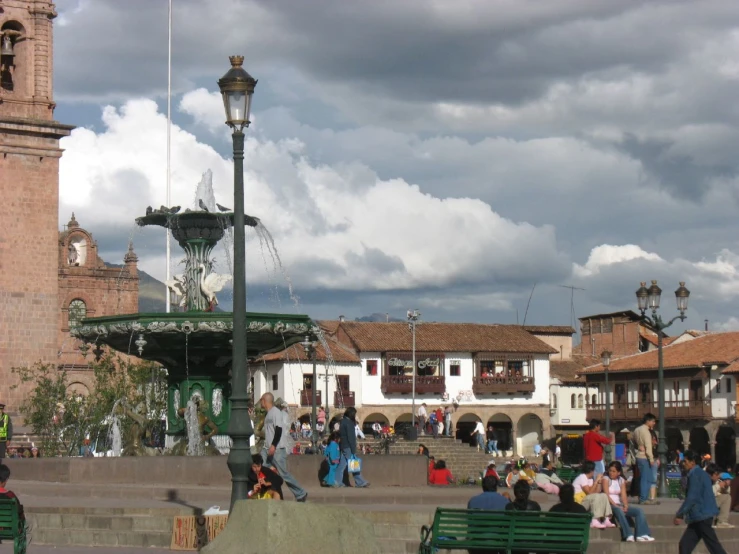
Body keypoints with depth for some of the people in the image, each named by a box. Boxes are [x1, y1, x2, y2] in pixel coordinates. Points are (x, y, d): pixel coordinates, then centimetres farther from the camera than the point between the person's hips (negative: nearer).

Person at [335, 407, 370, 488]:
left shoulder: (343, 421, 14)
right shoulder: (348, 423, -15)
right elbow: (351, 437, -18)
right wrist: (353, 450, -17)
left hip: (343, 446, 10)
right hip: (348, 447, -10)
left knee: (342, 465, 9)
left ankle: (336, 482, 8)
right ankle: (360, 482, -1)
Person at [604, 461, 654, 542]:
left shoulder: (621, 480, 14)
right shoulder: (606, 479, -1)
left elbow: (624, 495, 4)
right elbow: (607, 495, -12)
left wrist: (625, 506, -15)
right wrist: (616, 505, -23)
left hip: (619, 505, 6)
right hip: (609, 505, -6)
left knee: (639, 511, -11)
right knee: (618, 510, -38)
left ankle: (641, 535, -24)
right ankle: (628, 535, -46)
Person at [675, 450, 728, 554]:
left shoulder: (695, 474, -13)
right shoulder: (702, 473, 17)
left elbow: (692, 497, -20)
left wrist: (680, 514, -16)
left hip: (701, 515, -10)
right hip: (700, 516, 10)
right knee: (685, 544, 7)